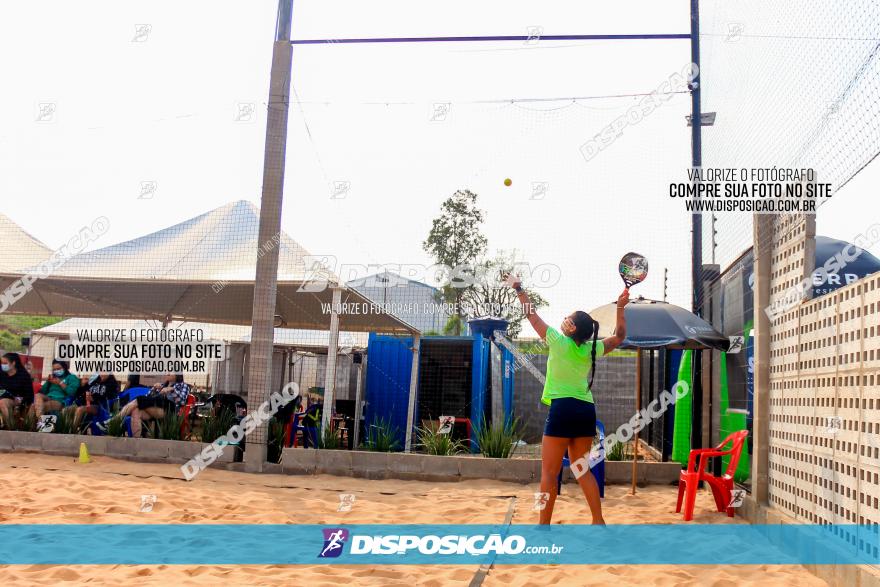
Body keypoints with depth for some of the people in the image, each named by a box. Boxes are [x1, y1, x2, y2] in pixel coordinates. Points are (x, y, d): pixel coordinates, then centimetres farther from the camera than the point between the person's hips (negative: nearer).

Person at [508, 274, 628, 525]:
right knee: (582, 470, 15)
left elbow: (533, 316, 1)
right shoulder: (592, 349, 7)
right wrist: (621, 307, 18)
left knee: (549, 473, -1)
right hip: (586, 410, 6)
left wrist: (519, 290, 10)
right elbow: (619, 336, 23)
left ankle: (544, 524, 0)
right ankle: (598, 520, 13)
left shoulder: (559, 342, -6)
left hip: (563, 408, -6)